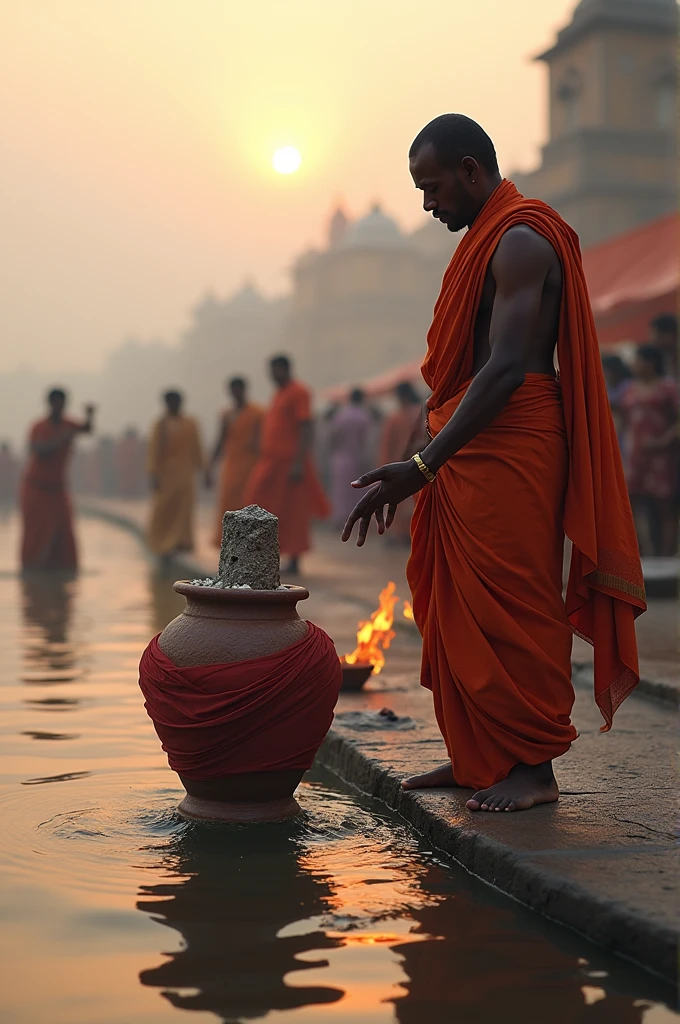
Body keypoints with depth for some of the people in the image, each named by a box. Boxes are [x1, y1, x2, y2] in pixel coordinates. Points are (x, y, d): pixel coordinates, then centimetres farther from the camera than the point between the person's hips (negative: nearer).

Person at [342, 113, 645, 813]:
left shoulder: (522, 242, -11)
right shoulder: (488, 243, 21)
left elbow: (507, 370, -23)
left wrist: (423, 466, -26)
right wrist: (431, 466, 20)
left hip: (510, 452, -10)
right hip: (469, 455, 10)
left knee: (511, 609, -6)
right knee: (459, 609, 10)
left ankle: (534, 765, 1)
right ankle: (477, 756, 17)